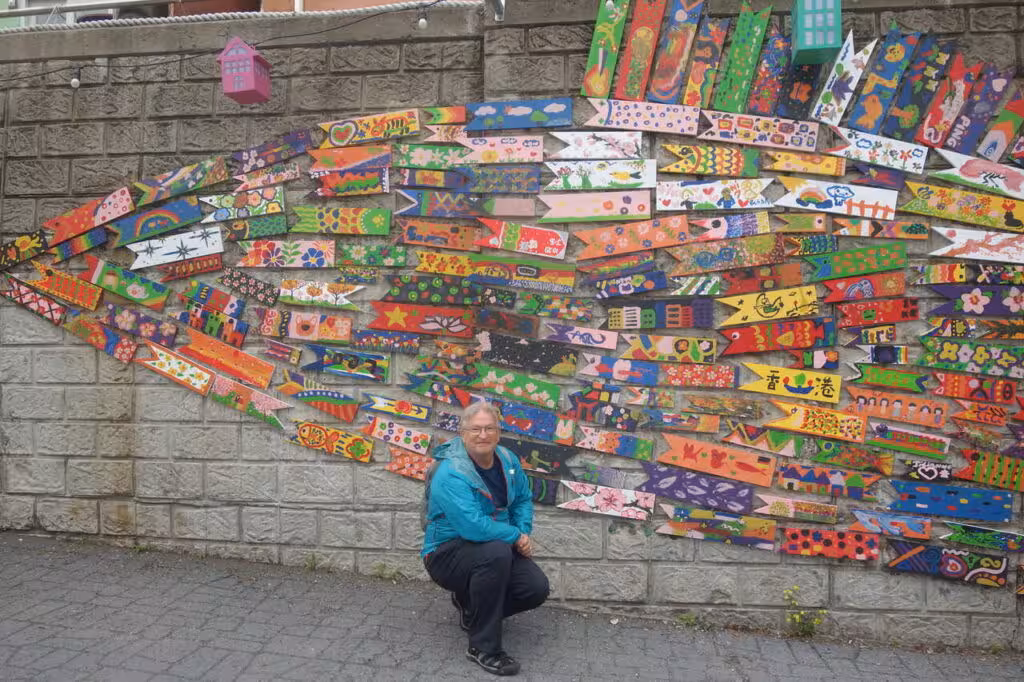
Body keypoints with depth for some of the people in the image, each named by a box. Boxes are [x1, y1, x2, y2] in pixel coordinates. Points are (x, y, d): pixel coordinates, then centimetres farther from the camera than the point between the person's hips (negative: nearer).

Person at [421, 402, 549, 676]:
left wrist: (524, 533, -7)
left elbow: (523, 499, 11)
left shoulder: (507, 460, -3)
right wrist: (516, 536, -22)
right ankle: (483, 648, -21)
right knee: (496, 553, -37)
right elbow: (474, 527, -35)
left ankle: (471, 605, 17)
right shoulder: (451, 474, -27)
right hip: (448, 553, -7)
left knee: (536, 589, -11)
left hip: (496, 548, 7)